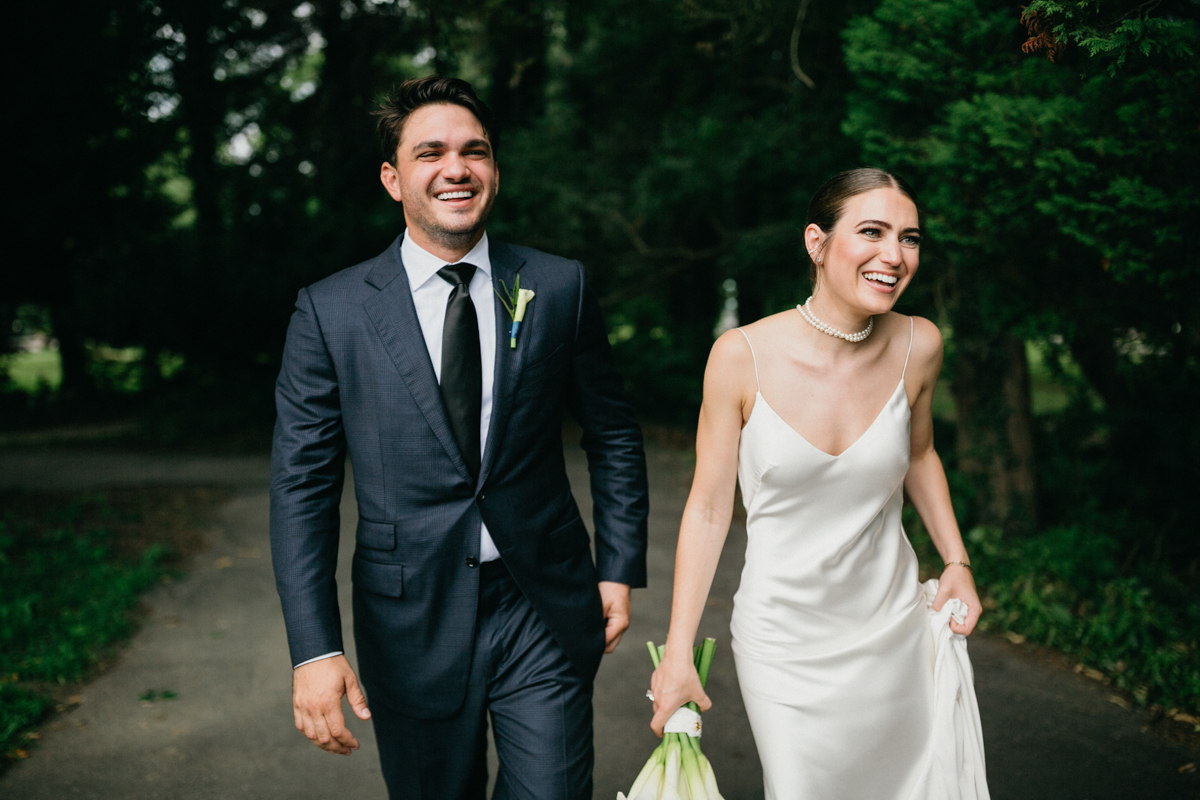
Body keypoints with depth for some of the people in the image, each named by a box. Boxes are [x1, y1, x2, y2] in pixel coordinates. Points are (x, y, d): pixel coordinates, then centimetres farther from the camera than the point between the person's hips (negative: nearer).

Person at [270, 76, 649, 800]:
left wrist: (620, 569, 5)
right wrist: (314, 650, -12)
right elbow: (302, 487, -5)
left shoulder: (560, 287, 0)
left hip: (545, 612, 1)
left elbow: (614, 434, 9)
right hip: (412, 624, 0)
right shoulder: (330, 312, -4)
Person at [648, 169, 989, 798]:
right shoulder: (743, 356, -17)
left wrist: (957, 562, 7)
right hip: (783, 643, -3)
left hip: (891, 633, 3)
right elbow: (709, 509, -9)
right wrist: (678, 652, -9)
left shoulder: (917, 347, -8)